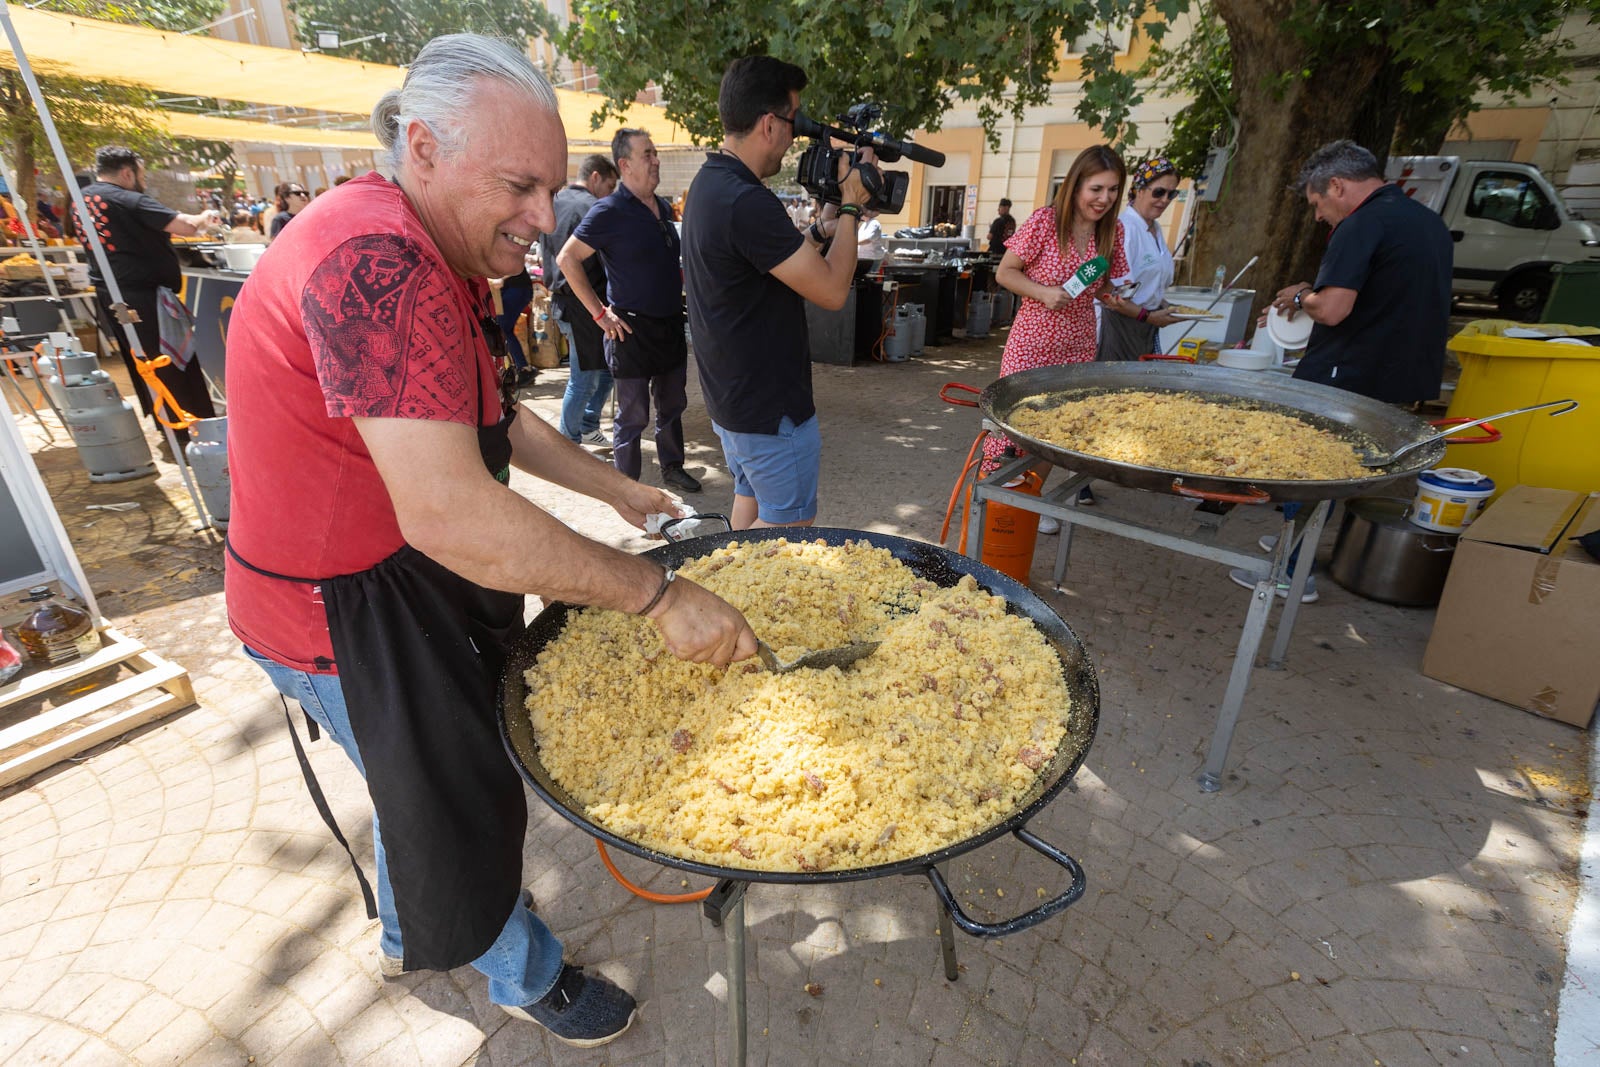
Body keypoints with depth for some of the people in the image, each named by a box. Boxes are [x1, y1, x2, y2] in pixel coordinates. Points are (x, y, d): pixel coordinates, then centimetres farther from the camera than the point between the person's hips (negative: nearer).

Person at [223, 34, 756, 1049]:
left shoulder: (439, 261, 6)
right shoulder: (376, 261, -30)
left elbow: (494, 418, 16)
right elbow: (450, 514, -39)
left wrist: (619, 490, 12)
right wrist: (658, 592, -33)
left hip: (406, 582, 10)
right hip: (348, 611, -10)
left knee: (424, 772, 28)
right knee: (457, 796, 12)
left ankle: (408, 936, 58)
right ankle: (530, 976, 43)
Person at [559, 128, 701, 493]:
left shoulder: (663, 207, 10)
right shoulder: (609, 211, -12)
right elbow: (567, 259, -13)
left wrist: (680, 285, 15)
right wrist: (600, 313, -15)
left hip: (671, 323, 7)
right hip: (632, 329, -7)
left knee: (673, 404, 18)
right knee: (633, 415, 2)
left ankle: (672, 467, 36)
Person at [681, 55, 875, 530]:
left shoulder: (709, 184, 8)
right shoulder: (748, 202, -25)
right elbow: (832, 290, -21)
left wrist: (822, 227, 6)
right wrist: (850, 206, -9)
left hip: (730, 394, 10)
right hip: (771, 406, -10)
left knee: (750, 503, 23)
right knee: (789, 527, 4)